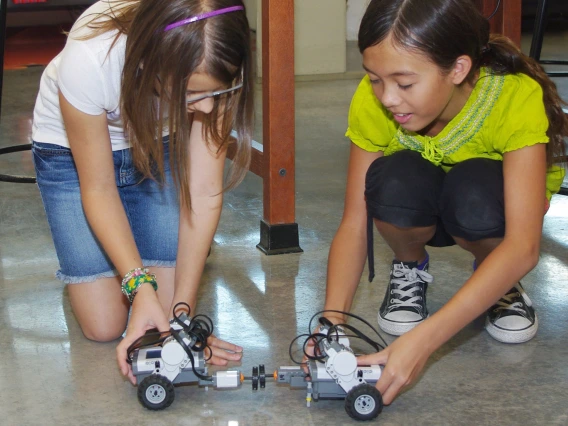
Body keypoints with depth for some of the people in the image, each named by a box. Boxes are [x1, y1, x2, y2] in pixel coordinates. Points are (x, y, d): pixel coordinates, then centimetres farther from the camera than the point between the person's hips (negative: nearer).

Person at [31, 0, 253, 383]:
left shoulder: (213, 71, -32)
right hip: (73, 151, -2)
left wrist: (182, 310, -29)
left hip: (161, 146, 2)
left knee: (167, 310, -9)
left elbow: (204, 191, -26)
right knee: (104, 326, -7)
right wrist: (140, 286, -35)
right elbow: (98, 189, -25)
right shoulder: (88, 61, -39)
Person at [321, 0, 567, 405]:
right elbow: (354, 225, -23)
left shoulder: (518, 98, -36)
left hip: (494, 206, -2)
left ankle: (499, 283, -4)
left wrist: (422, 340, -53)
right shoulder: (372, 101, -28)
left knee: (474, 192, -38)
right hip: (421, 211, 2)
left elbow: (523, 246, -43)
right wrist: (333, 322, -41)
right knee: (395, 182, -35)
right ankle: (411, 269, -1)